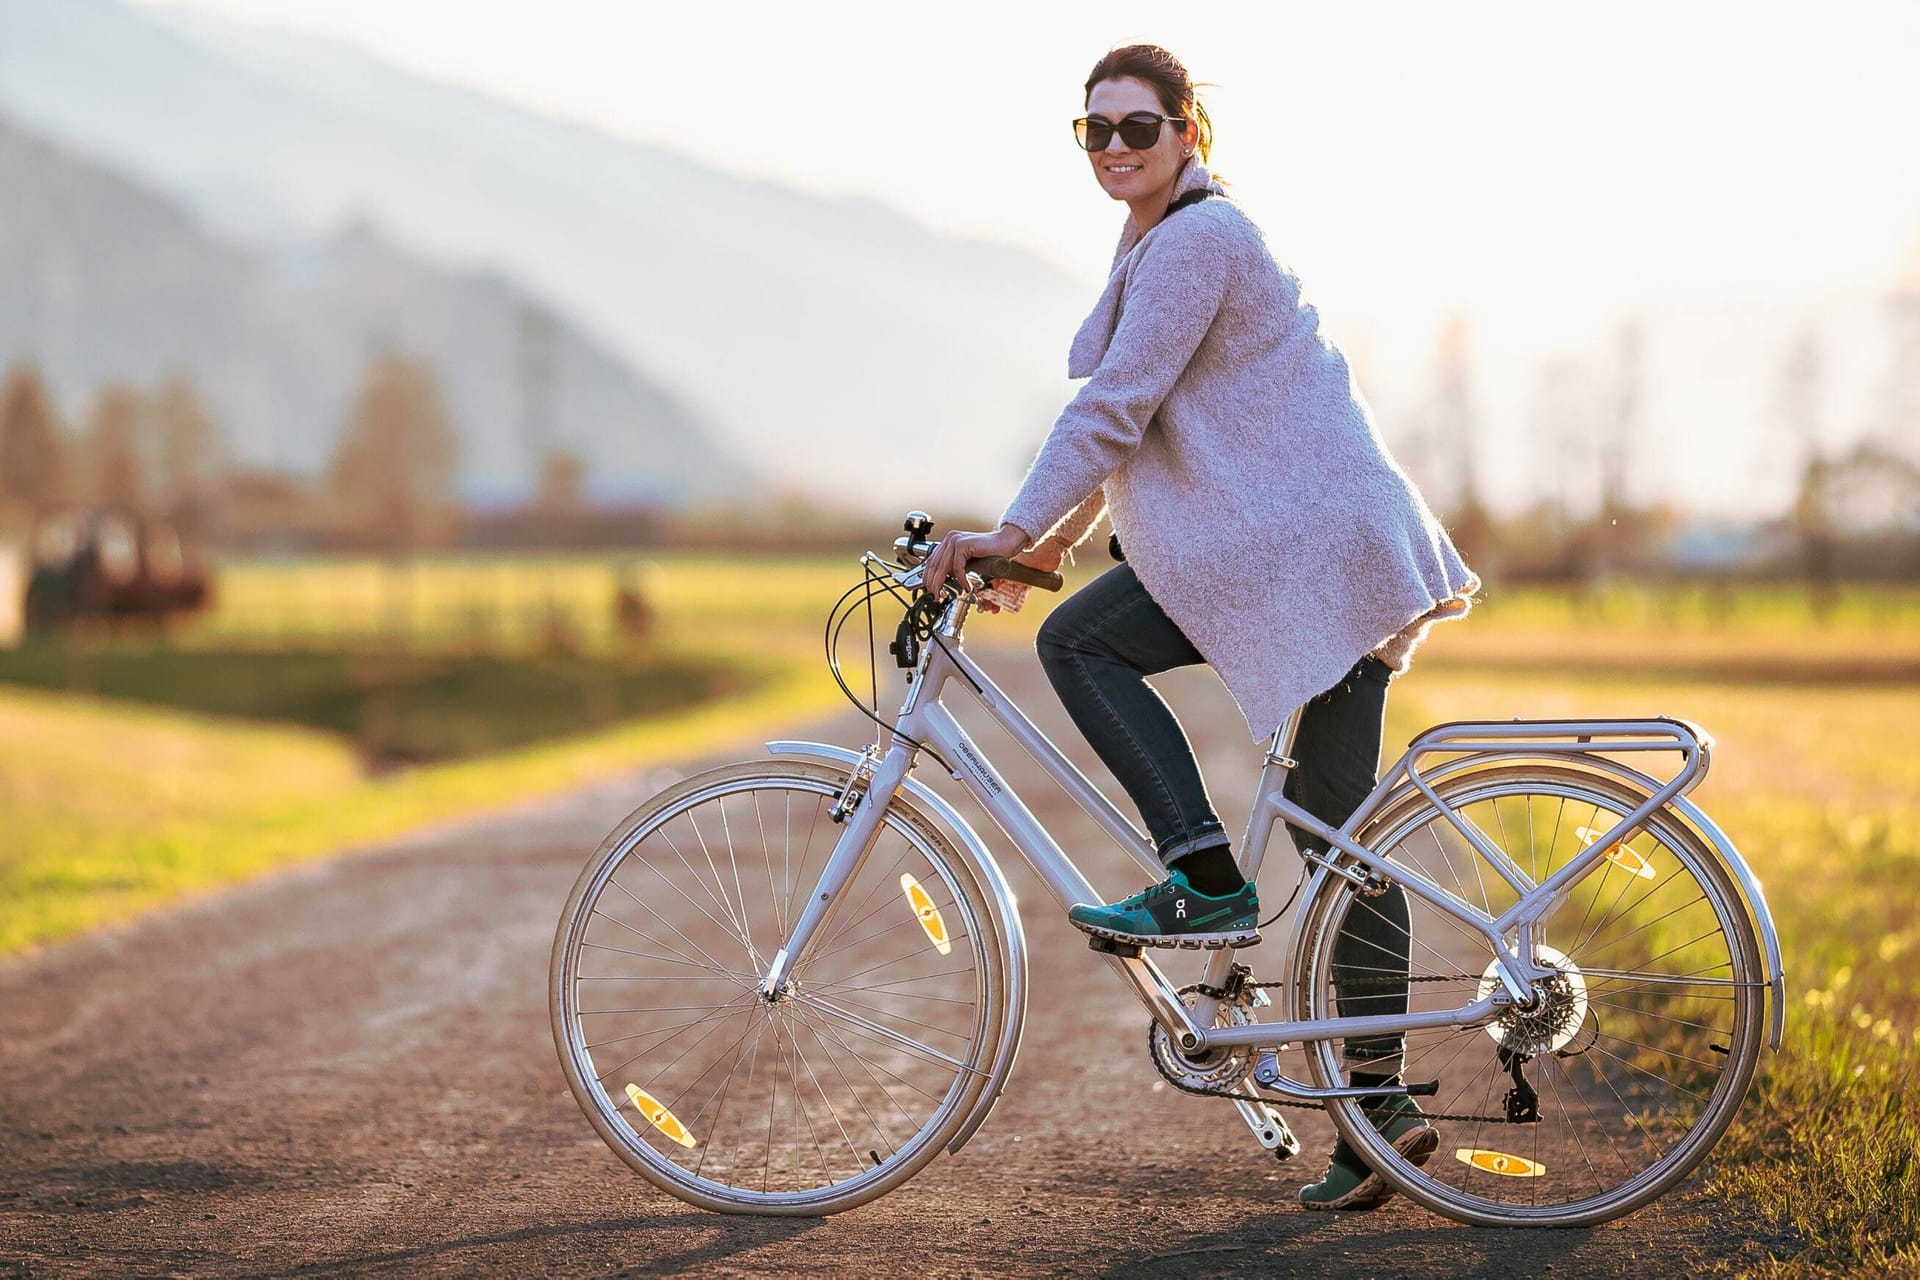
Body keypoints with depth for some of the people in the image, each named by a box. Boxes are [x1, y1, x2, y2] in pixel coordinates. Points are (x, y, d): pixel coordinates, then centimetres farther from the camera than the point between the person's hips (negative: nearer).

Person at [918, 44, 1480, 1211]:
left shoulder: (1196, 241, -12)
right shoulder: (1164, 241, 20)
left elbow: (1112, 407, -18)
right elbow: (1131, 416, 27)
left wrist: (1012, 533, -16)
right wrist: (1058, 539, 24)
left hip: (1300, 544, -10)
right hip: (1345, 548, 10)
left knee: (1080, 641, -10)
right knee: (1336, 822, 8)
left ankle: (1209, 883, -12)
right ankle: (1380, 1098, 10)